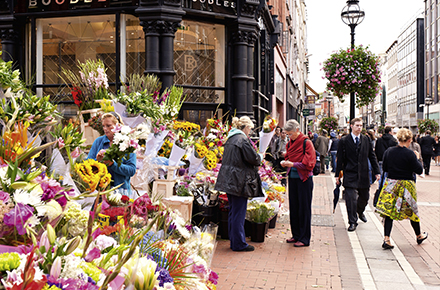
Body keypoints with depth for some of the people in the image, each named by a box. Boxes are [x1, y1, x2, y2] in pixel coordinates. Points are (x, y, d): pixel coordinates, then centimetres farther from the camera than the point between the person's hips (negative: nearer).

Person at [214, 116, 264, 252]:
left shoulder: (230, 138, 13)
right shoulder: (243, 139, -15)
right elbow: (253, 158, -17)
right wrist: (260, 156, 6)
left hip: (229, 180, 9)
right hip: (239, 181, -9)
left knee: (233, 211, 15)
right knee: (239, 212, -1)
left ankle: (234, 241, 25)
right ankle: (239, 244, 7)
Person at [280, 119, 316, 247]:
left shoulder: (306, 142, -12)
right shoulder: (290, 143, 10)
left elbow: (309, 163, -16)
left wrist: (293, 164, -22)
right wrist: (285, 163, 0)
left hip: (304, 179, -7)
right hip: (292, 178, 7)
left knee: (304, 208, 0)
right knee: (293, 207, 12)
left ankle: (304, 239, 8)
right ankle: (296, 235, 24)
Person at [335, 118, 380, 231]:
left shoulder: (366, 140, 7)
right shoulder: (344, 141, -2)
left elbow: (372, 156, 11)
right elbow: (339, 159, -1)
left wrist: (376, 172, 7)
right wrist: (337, 175, -3)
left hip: (363, 175, 4)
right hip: (350, 175, -3)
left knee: (364, 197, 14)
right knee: (351, 198, -8)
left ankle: (360, 212, 45)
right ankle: (352, 222, 4)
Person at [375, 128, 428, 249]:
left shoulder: (388, 152, -2)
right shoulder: (410, 154, -16)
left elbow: (385, 168, 7)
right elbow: (419, 170, -9)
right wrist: (417, 158, 5)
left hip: (391, 185, 3)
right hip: (406, 186, -3)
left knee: (389, 211, 4)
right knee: (412, 211, 16)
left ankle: (386, 239, -5)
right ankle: (419, 236, 37)